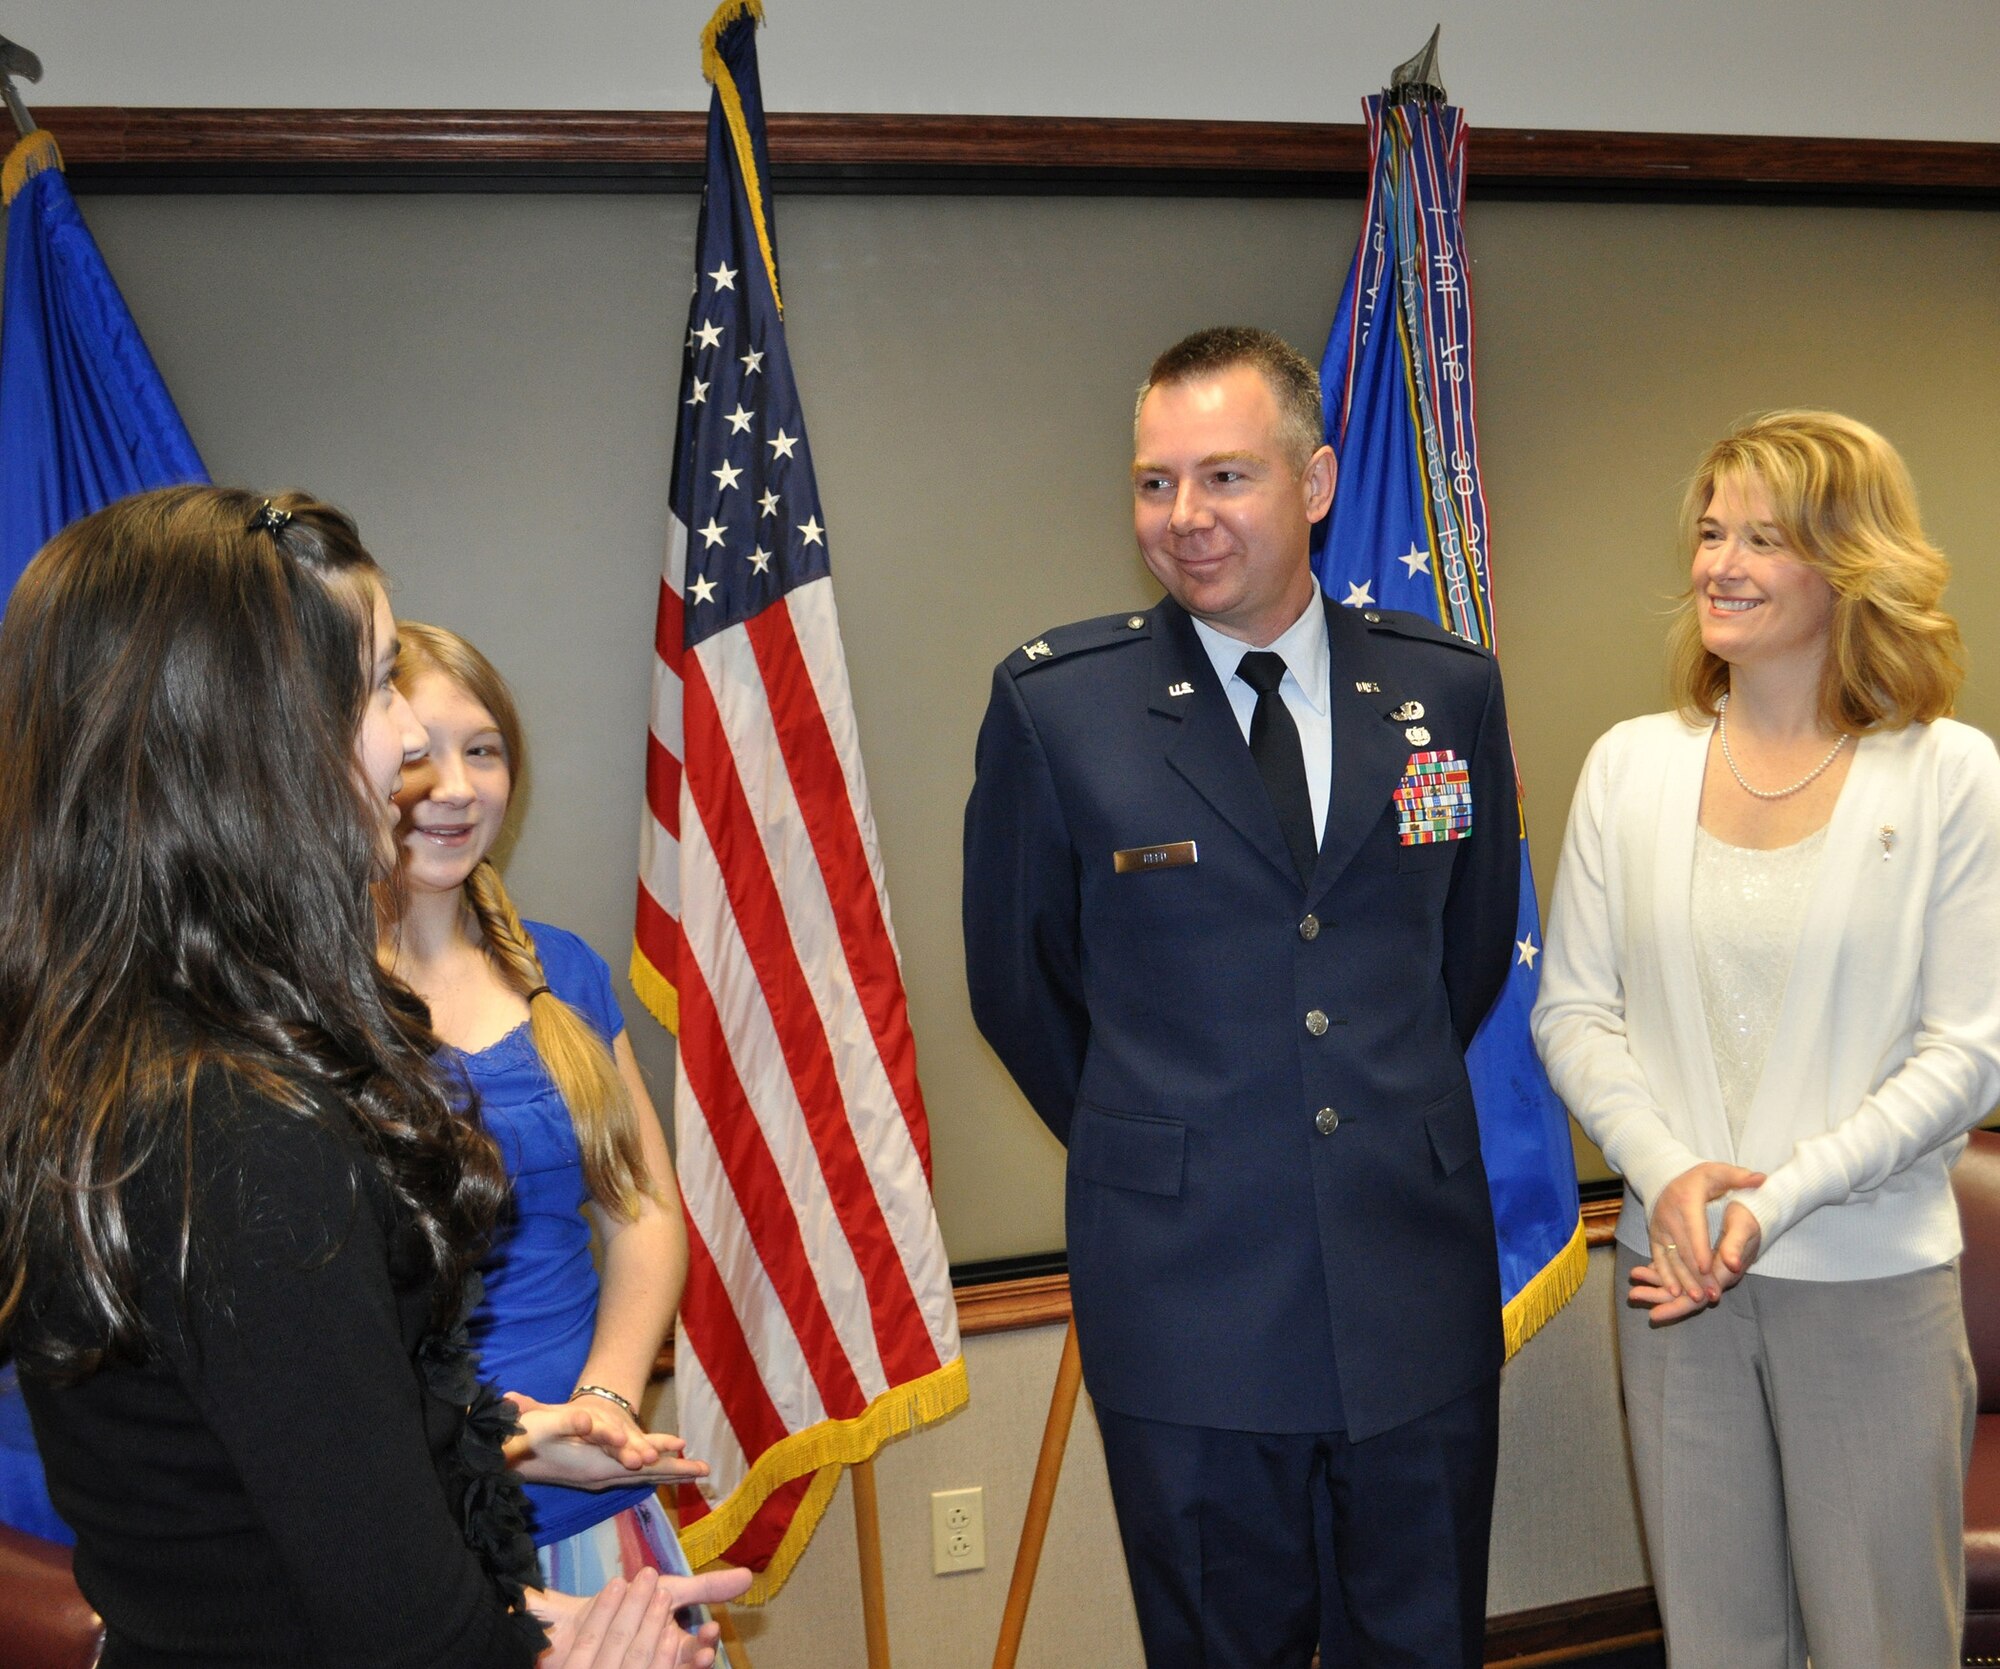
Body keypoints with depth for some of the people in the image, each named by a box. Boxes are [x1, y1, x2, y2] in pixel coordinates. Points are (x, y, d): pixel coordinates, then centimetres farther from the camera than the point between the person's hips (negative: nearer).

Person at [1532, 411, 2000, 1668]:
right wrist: (1666, 1171, -13)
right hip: (1675, 1273, 2)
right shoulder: (1632, 764, 2)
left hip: (1869, 1280, -2)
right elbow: (1572, 1008, 3)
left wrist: (1775, 1198, -16)